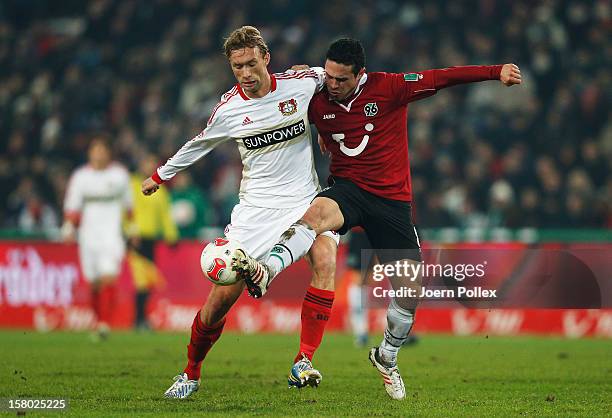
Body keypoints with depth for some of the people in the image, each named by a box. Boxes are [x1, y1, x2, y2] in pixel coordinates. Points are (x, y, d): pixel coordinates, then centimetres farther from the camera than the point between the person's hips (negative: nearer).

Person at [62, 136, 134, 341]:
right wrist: (69, 228, -6)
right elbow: (72, 207, 5)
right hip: (88, 236, 1)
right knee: (94, 283, 4)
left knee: (109, 277, -18)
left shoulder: (119, 174, 6)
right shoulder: (80, 176, 5)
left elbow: (128, 204, 17)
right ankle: (99, 321, 19)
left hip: (112, 234, -1)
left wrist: (132, 228, 20)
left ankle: (105, 323, -22)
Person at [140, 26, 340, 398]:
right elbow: (199, 144, 16)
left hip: (304, 200, 0)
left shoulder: (302, 83, -6)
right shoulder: (228, 110, -4)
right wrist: (161, 175, 27)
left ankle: (304, 363, -26)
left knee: (325, 259, -30)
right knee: (224, 295, -7)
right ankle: (191, 373, 17)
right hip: (255, 208, 0)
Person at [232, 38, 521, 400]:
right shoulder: (318, 103, -1)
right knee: (316, 212, -38)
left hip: (392, 200, 0)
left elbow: (443, 78, -14)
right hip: (347, 189, 0)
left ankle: (387, 359, 25)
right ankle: (264, 272, -58)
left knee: (410, 292, -1)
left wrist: (497, 72, -20)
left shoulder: (389, 88, -10)